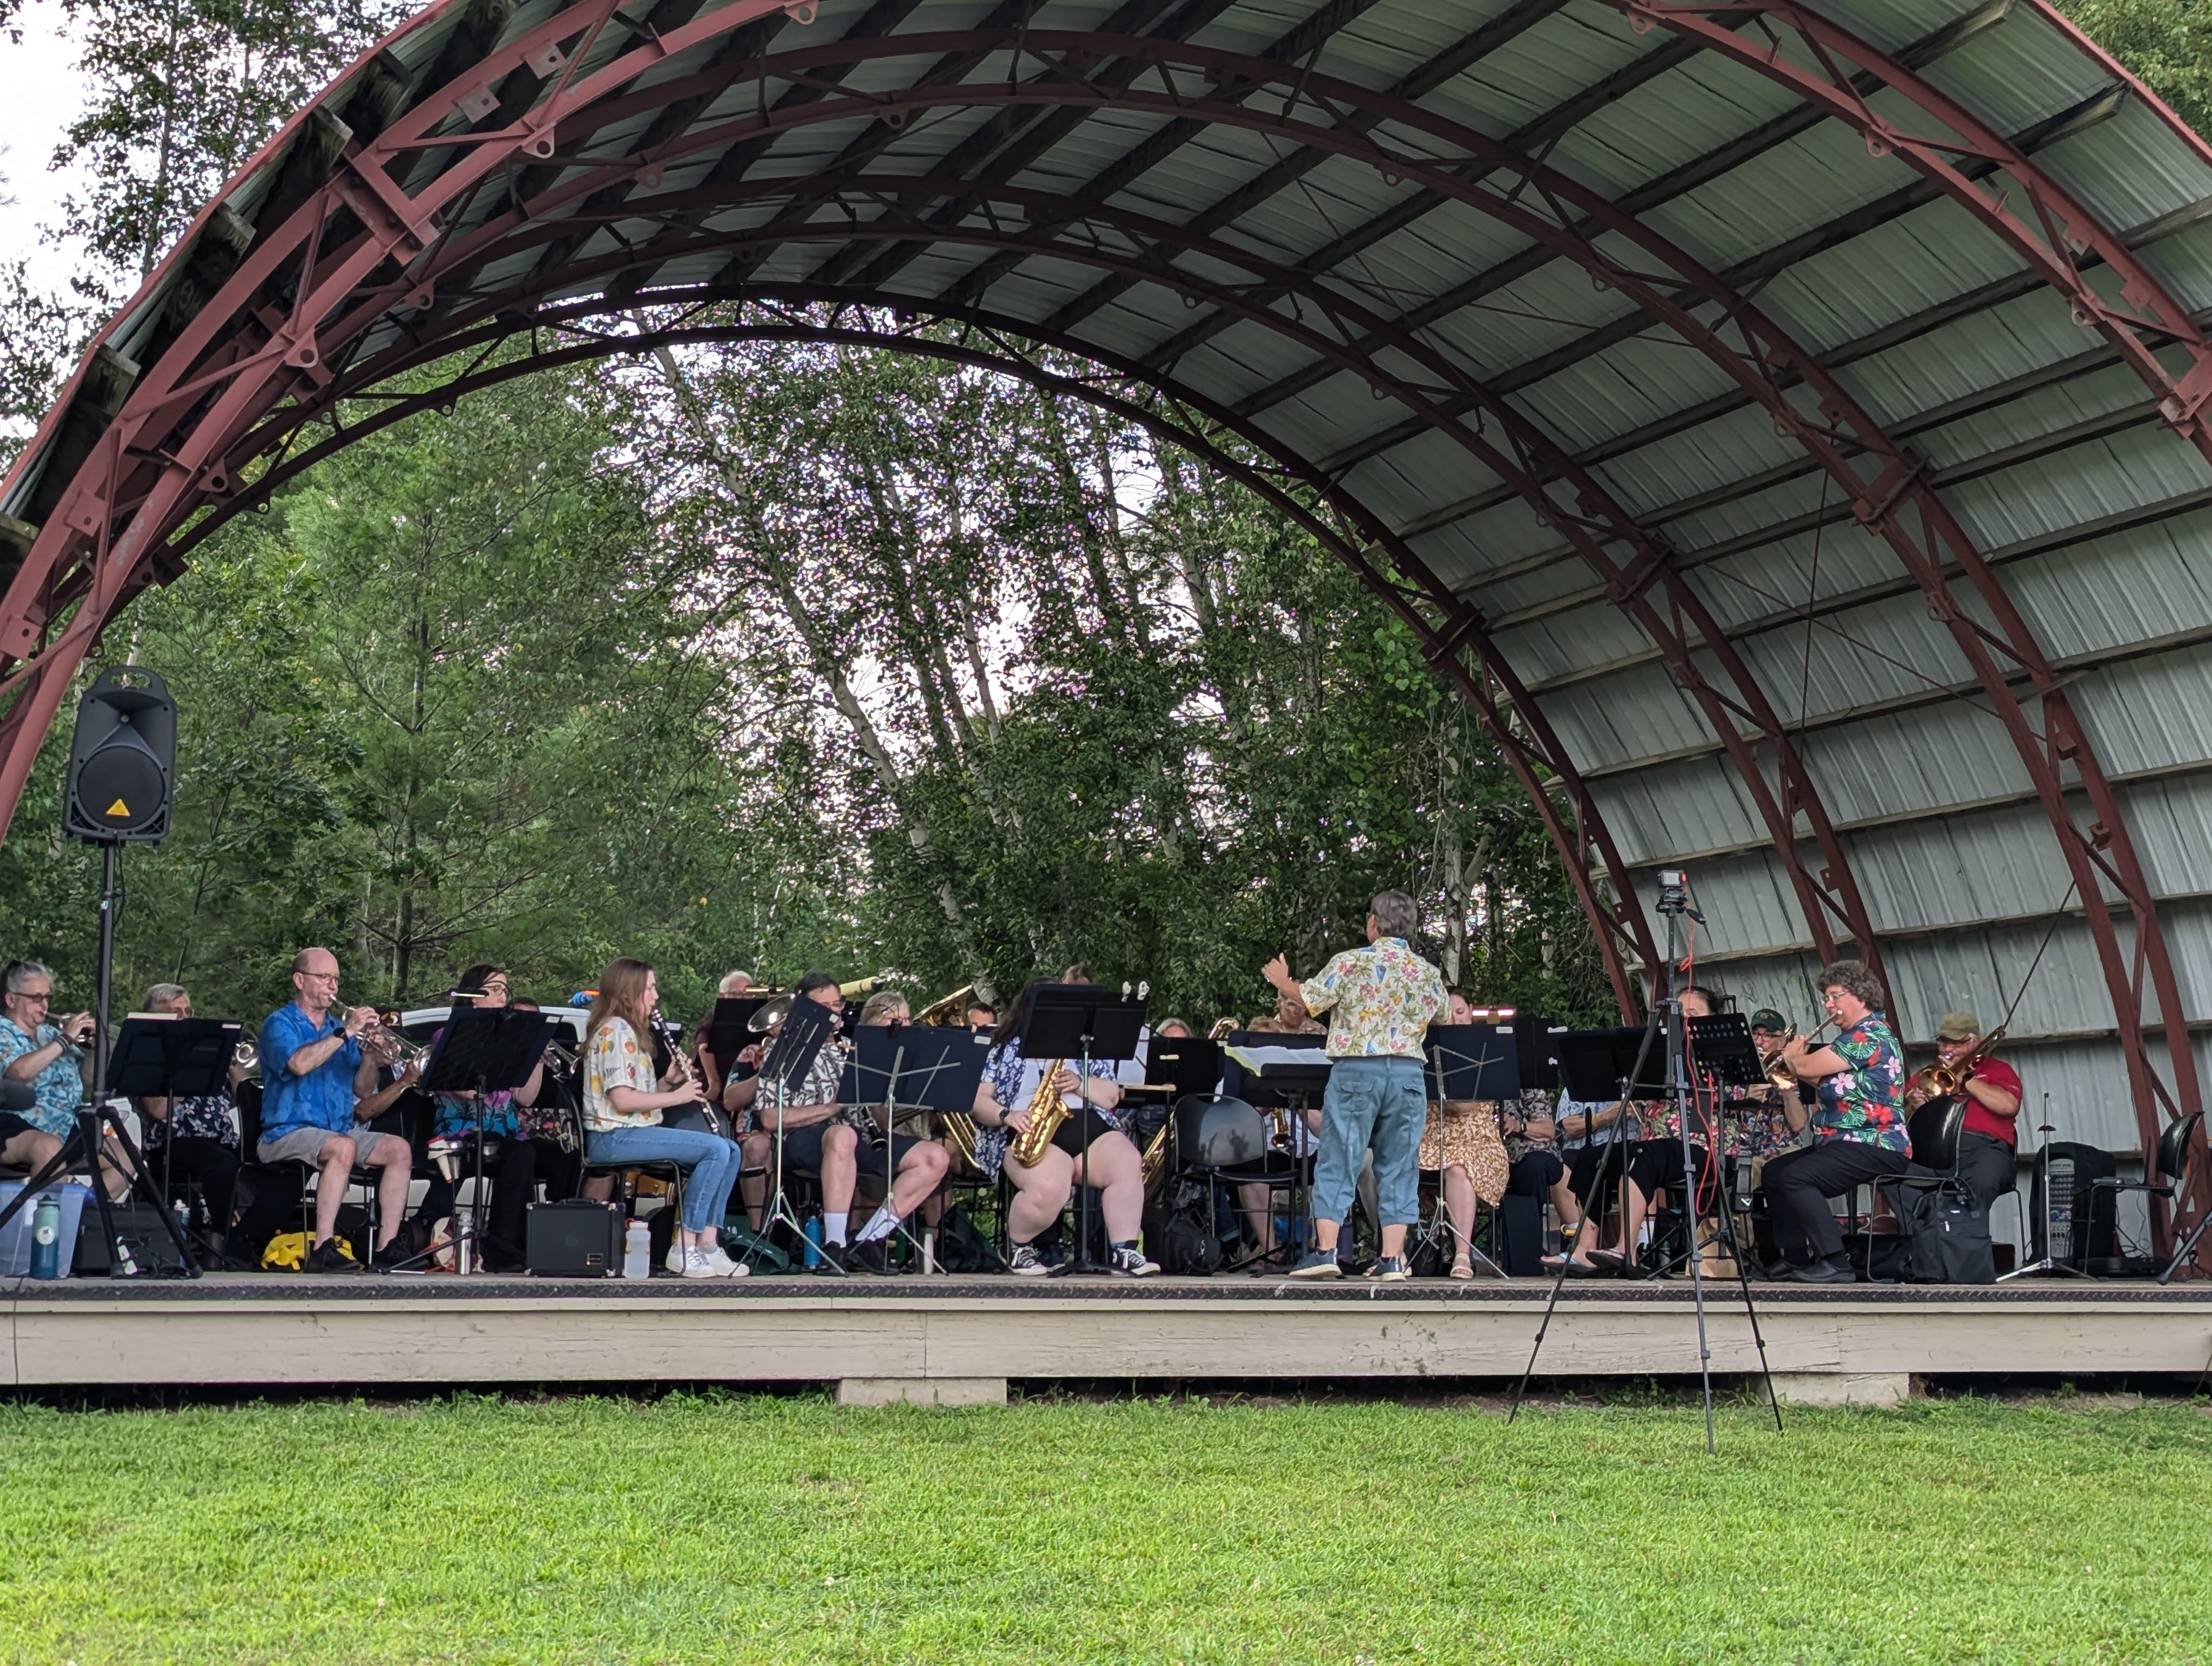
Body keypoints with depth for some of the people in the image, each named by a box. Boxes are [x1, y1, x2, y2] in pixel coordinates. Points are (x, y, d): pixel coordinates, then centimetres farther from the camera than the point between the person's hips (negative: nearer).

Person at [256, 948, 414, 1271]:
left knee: (399, 1150, -13)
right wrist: (345, 1033, -22)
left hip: (341, 1129, 7)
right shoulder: (280, 1024, -2)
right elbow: (299, 1064, -25)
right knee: (343, 1147, -35)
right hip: (288, 1133, -7)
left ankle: (388, 1247, -15)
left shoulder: (338, 1025, 17)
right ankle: (321, 1250, -37)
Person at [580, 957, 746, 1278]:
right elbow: (622, 1099, -20)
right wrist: (677, 1096, -13)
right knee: (716, 1150, -21)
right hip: (613, 1138, -10)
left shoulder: (629, 1030, 21)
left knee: (730, 1151, 1)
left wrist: (667, 1082, 2)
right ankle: (683, 1249, -19)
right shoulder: (615, 1030, -11)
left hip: (633, 1132, 10)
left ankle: (707, 1245, -5)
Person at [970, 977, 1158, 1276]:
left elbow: (1112, 1097, 16)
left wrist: (1079, 1084, -4)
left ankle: (1124, 1252, -26)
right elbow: (978, 1100, 6)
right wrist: (1007, 1115, -14)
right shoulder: (1007, 1049, 16)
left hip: (1088, 1126, 4)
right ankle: (1018, 1249, -7)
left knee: (1128, 1163, -30)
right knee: (1049, 1187, -37)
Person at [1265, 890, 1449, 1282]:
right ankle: (1392, 1258, 4)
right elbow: (1444, 1017, 20)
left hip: (1355, 1071, -3)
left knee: (1337, 1162, 2)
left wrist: (1283, 983, 19)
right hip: (1408, 1072, 3)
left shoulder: (1351, 963, -5)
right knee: (1398, 1166, 6)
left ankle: (1325, 1251, -3)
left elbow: (1310, 998, -2)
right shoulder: (1428, 973, 6)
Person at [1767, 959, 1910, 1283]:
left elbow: (1807, 1068, -17)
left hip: (1874, 1147, -11)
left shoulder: (1872, 1034, -14)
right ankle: (1796, 1259, 15)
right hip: (1842, 1143, 11)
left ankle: (1834, 1264, -26)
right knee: (1773, 1171, 14)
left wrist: (1791, 1055, 4)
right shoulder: (1853, 1035, 20)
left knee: (1794, 1177, -26)